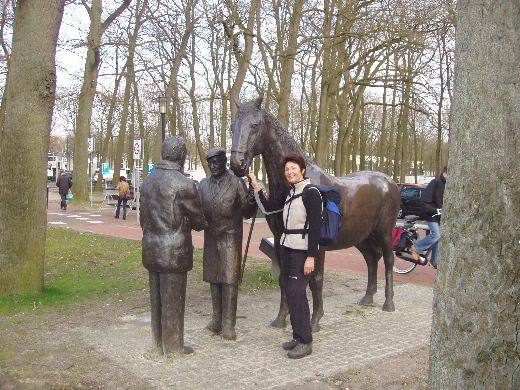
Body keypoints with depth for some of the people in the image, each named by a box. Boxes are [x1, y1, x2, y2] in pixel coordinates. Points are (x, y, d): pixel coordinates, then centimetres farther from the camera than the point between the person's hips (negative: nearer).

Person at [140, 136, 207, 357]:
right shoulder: (183, 183, -17)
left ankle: (159, 343, 31)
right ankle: (173, 347, 17)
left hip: (151, 249, 7)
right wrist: (202, 224, 14)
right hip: (174, 250, -7)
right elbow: (198, 220, -9)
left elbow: (143, 217, 14)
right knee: (173, 299, 5)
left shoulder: (148, 181, 7)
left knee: (156, 297, 17)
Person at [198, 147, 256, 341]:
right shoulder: (204, 184, 7)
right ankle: (217, 320, 23)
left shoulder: (237, 183, -5)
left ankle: (228, 324, 4)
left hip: (231, 237, -4)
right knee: (213, 279, 11)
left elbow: (246, 213, -3)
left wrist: (251, 203, -24)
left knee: (229, 280, -3)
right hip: (210, 237, 5)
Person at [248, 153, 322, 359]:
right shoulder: (288, 193, 12)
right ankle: (298, 337, 21)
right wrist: (256, 187, 6)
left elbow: (315, 226, -17)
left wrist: (311, 257, -20)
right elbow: (267, 207, 16)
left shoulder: (311, 193, -12)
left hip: (302, 250, -8)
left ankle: (305, 342, 0)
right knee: (290, 292, 10)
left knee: (296, 293, -10)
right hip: (286, 247, 8)